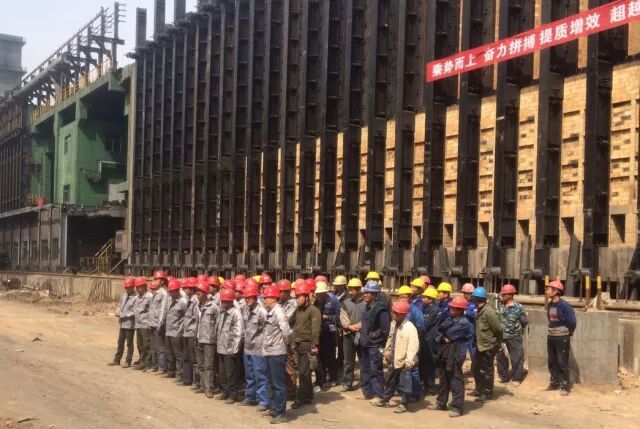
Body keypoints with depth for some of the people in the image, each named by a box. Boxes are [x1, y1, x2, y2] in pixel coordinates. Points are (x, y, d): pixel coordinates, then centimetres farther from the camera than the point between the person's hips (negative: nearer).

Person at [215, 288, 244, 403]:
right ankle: (224, 391, 29)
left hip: (230, 349, -7)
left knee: (232, 373, 1)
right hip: (221, 348, 7)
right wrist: (218, 343, 11)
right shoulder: (222, 312, 9)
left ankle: (233, 395, 11)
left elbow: (239, 332, -17)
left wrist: (234, 349, -17)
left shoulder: (236, 313, -14)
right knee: (222, 372, 16)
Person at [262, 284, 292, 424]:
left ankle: (281, 413, 3)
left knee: (279, 384, -3)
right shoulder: (270, 312, 10)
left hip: (277, 353, -9)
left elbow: (286, 332, -22)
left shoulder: (278, 312, -17)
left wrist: (284, 344, -6)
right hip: (269, 352, 9)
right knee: (272, 382, 19)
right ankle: (273, 408, 31)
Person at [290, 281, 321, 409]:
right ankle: (308, 396, 22)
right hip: (298, 344, 8)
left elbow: (315, 329, -19)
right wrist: (294, 341, 16)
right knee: (303, 372, 13)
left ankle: (300, 398, -2)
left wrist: (314, 345, -25)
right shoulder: (298, 310, 14)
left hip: (307, 345, -8)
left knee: (303, 373, -6)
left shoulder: (313, 310, -12)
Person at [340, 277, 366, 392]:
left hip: (362, 335, -3)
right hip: (348, 335, 3)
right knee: (348, 361, 9)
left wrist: (358, 326, -19)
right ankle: (347, 383, 16)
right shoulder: (345, 303, 9)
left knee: (364, 360, 5)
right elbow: (343, 318, 1)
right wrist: (350, 327, -14)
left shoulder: (365, 302, -2)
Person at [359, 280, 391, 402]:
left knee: (375, 370, -4)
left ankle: (379, 394, 3)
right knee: (365, 369, 15)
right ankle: (367, 391, 25)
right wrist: (363, 335, 14)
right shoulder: (368, 307, 11)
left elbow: (386, 328, -17)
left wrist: (375, 336, -14)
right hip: (365, 344, 9)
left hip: (375, 345, -9)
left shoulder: (380, 309, -16)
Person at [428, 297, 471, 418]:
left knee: (456, 380, -4)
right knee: (444, 379, 17)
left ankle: (458, 407, 0)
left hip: (455, 354, -9)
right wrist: (444, 338, -8)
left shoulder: (463, 322, -13)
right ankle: (441, 403, 28)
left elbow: (449, 336, -16)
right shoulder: (449, 319, 13)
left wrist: (443, 337, 0)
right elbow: (440, 330, 8)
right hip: (444, 353, 9)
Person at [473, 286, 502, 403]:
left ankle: (487, 394, 11)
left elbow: (498, 329, -19)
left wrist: (498, 343, -7)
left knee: (486, 371, 1)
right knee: (477, 370, 18)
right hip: (480, 345, 9)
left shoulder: (489, 312, -21)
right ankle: (480, 390, 32)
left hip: (488, 346, -9)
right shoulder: (480, 310, 9)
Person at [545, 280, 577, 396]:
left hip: (562, 338, -7)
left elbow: (572, 322, -17)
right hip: (550, 337, 7)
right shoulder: (550, 305, 4)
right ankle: (554, 383, 25)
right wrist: (552, 330, 13)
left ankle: (565, 386, 5)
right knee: (552, 362, 14)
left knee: (562, 363, -3)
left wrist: (568, 333, -4)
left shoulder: (564, 305, -19)